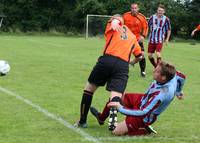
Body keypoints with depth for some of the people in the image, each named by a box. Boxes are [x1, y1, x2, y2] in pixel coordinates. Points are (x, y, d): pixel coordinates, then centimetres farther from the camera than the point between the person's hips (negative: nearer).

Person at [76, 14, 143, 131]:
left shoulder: (113, 28, 18)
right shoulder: (132, 36, 29)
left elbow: (115, 19, -7)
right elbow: (139, 56, 34)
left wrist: (113, 23, -31)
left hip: (107, 59, -2)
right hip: (123, 66, 2)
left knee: (89, 88, 16)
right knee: (116, 95, -7)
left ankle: (82, 121, 20)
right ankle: (113, 121, -36)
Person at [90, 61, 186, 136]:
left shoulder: (160, 95, -41)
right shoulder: (172, 75, -21)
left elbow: (143, 113, -37)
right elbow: (182, 77, 4)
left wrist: (121, 108, -31)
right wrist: (178, 92, 25)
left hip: (144, 117, -9)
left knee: (116, 132, -10)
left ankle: (145, 130, 1)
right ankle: (101, 118, 40)